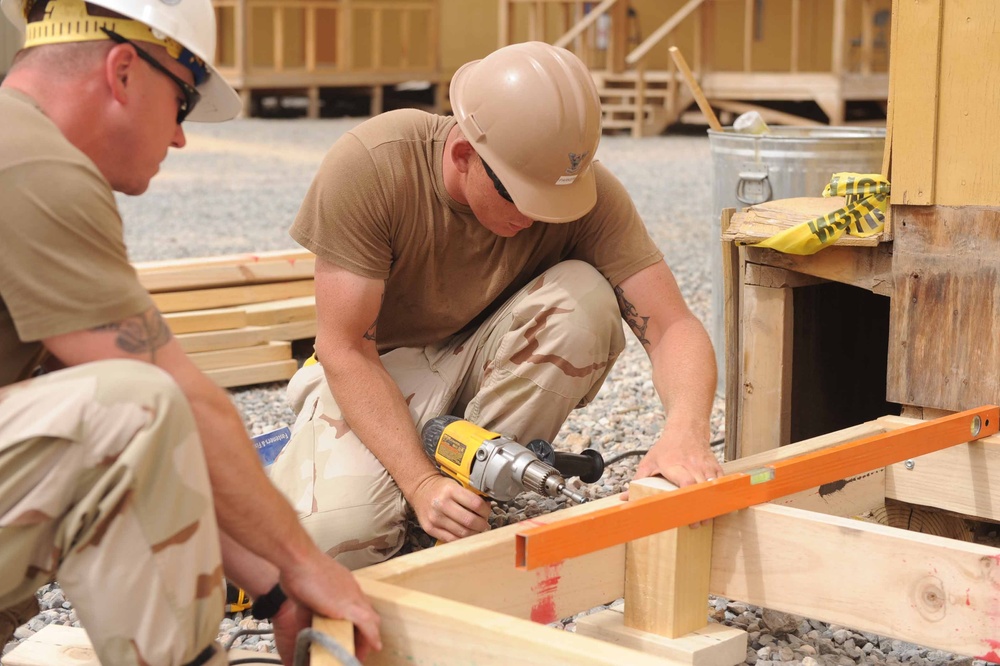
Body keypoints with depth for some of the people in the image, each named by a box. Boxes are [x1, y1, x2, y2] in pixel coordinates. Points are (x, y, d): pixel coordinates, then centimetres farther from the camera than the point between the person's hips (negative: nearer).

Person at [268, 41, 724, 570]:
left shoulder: (588, 191, -22)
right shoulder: (368, 167, -28)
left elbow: (672, 326, -22)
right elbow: (346, 349, -25)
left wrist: (686, 430, -44)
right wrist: (421, 483, -35)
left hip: (484, 358, 3)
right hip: (378, 372, -3)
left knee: (584, 296, -28)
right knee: (335, 537, -31)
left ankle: (473, 498, -12)